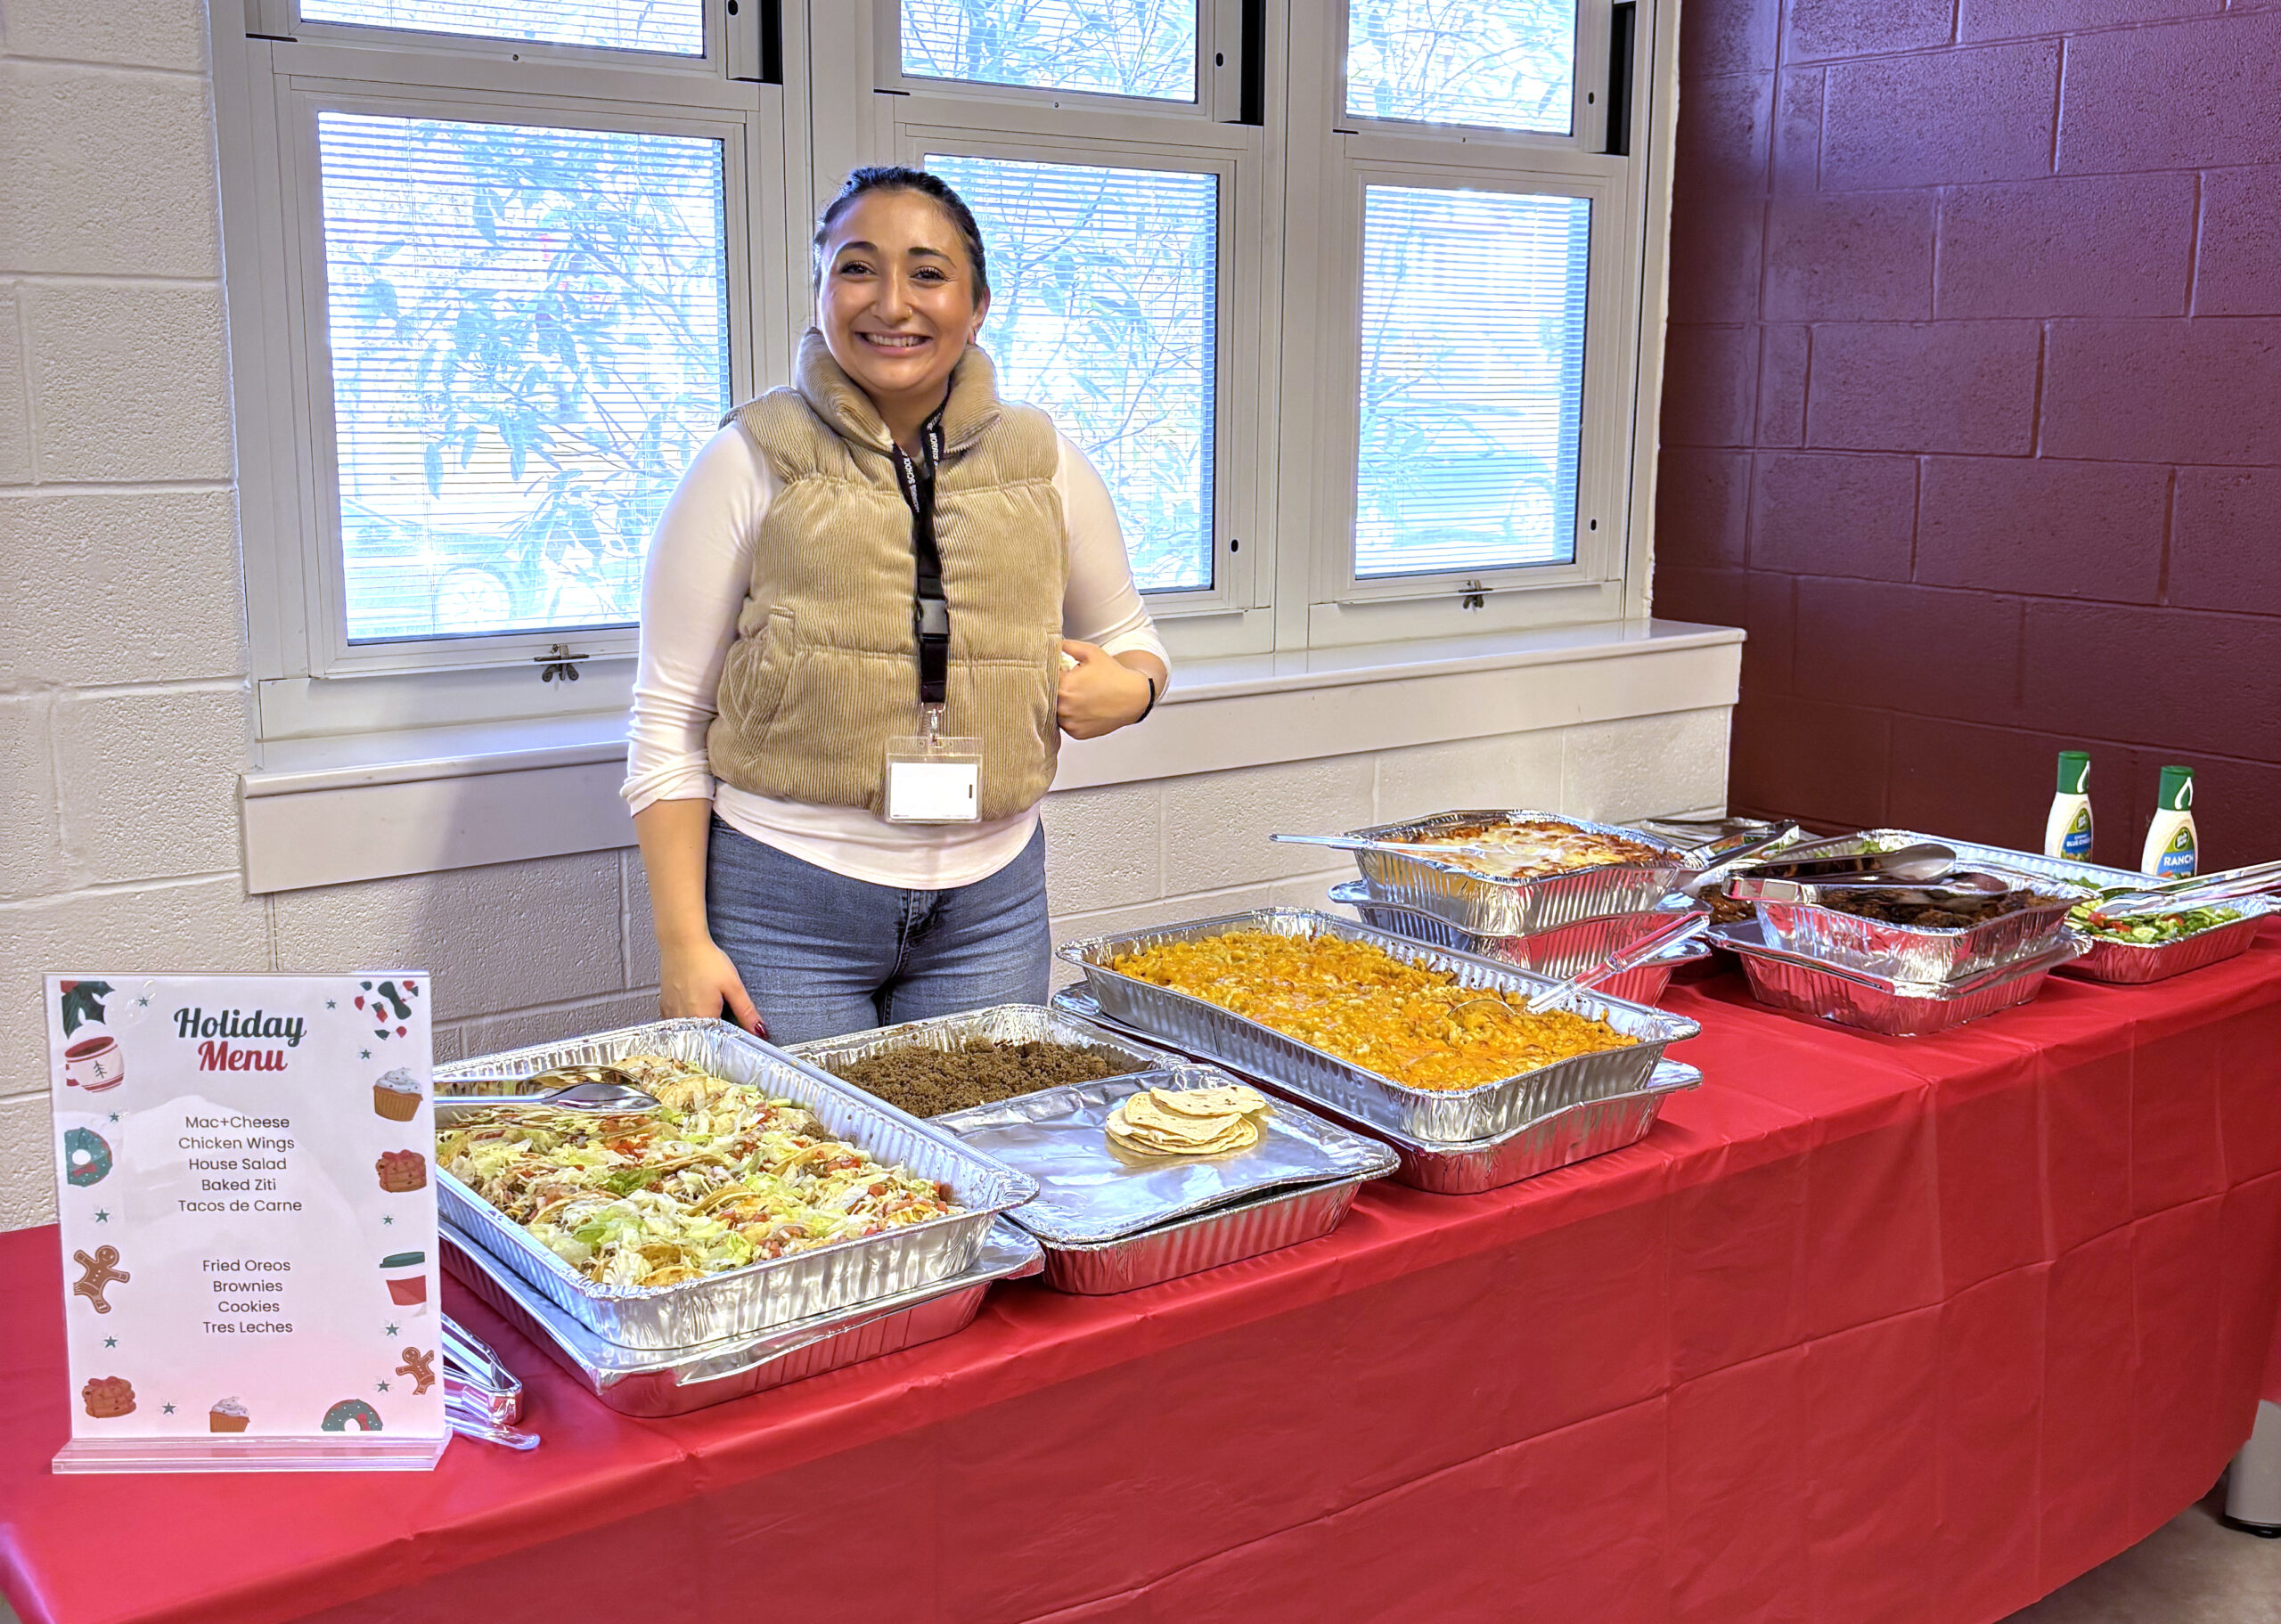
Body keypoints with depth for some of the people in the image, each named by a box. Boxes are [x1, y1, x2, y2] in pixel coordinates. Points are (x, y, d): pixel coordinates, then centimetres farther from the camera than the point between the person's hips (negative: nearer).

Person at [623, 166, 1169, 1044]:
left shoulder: (1045, 462, 4)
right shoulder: (750, 462, -5)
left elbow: (1128, 636, 18)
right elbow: (669, 718, -4)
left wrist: (1130, 686, -7)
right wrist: (684, 943, -10)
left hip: (991, 902, 3)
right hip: (786, 900, -3)